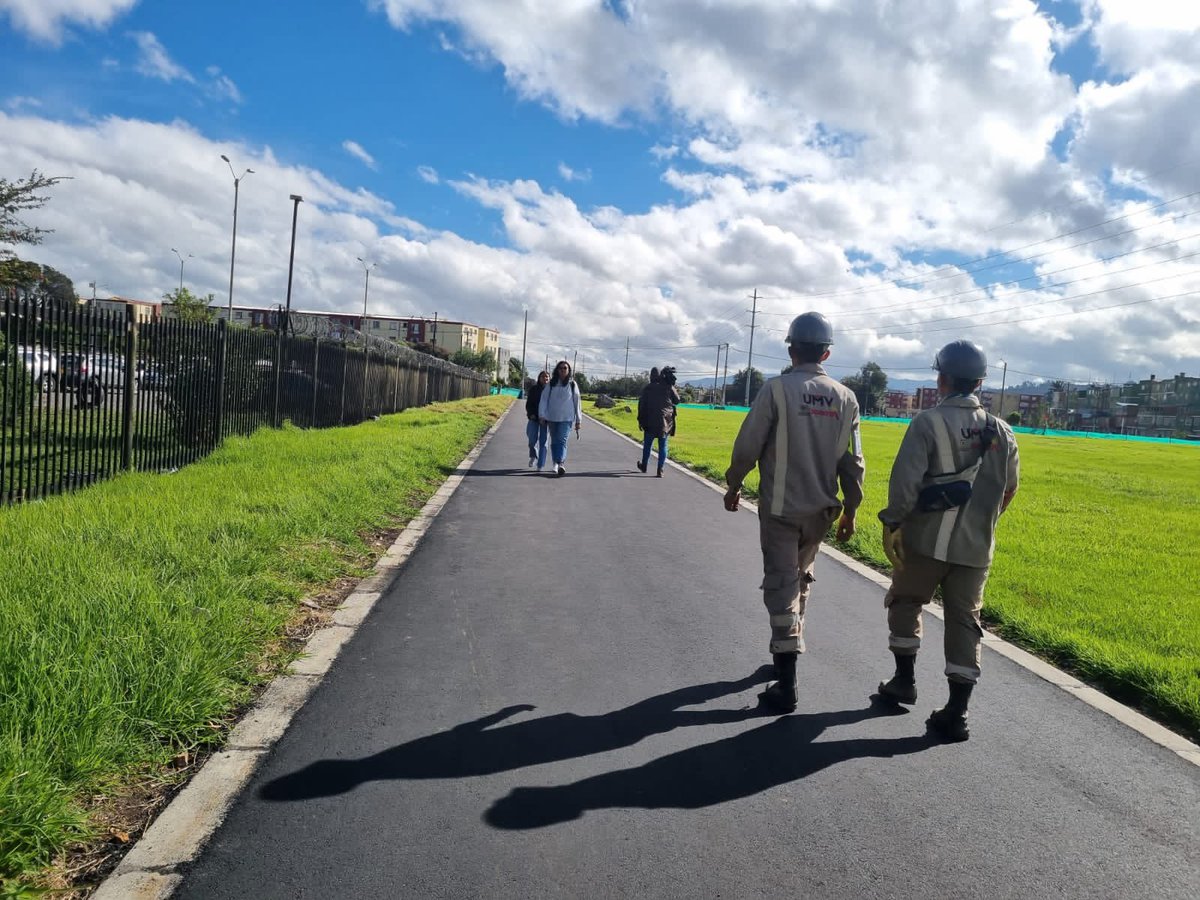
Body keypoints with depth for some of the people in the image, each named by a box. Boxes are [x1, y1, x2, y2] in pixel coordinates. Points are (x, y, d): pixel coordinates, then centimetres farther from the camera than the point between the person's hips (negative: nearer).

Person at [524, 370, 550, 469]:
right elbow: (528, 404, 7)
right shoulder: (533, 389, 5)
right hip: (534, 418, 1)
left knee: (543, 441, -2)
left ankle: (541, 465, 3)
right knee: (533, 439, -1)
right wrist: (531, 414, -9)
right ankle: (533, 456, 30)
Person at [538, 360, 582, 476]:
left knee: (562, 440, -17)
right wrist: (542, 415, -8)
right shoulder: (551, 384, 5)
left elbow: (577, 402, 7)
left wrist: (578, 420, 6)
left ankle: (560, 464, -29)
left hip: (567, 418, -2)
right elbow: (544, 399, 3)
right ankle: (556, 464, 22)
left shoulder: (572, 384, 4)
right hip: (552, 418, 3)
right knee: (554, 441, 10)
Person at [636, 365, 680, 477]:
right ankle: (660, 470, 0)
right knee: (662, 446, 4)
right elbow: (677, 401, 10)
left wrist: (640, 420, 5)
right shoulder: (669, 387, -1)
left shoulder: (647, 388, -1)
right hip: (666, 422, 0)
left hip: (650, 421, 0)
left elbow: (641, 405, -1)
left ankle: (644, 466, 27)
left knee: (647, 444, 15)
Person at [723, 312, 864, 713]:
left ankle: (786, 686, 0)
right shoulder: (845, 398, 1)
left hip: (781, 507, -4)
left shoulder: (777, 389, -12)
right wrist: (850, 509, 12)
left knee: (781, 585, 0)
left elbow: (747, 446, -11)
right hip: (822, 509, 4)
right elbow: (853, 461, 3)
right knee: (801, 578, 22)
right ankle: (789, 646, 36)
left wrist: (734, 485, 5)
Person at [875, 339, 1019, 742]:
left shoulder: (928, 422, -12)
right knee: (964, 620, 8)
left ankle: (904, 680, 27)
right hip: (976, 546, 4)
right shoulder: (1001, 431, 6)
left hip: (925, 540, -4)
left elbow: (905, 480, -19)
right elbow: (1009, 488, 15)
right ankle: (956, 712, 7)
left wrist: (892, 524, -9)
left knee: (905, 602, 19)